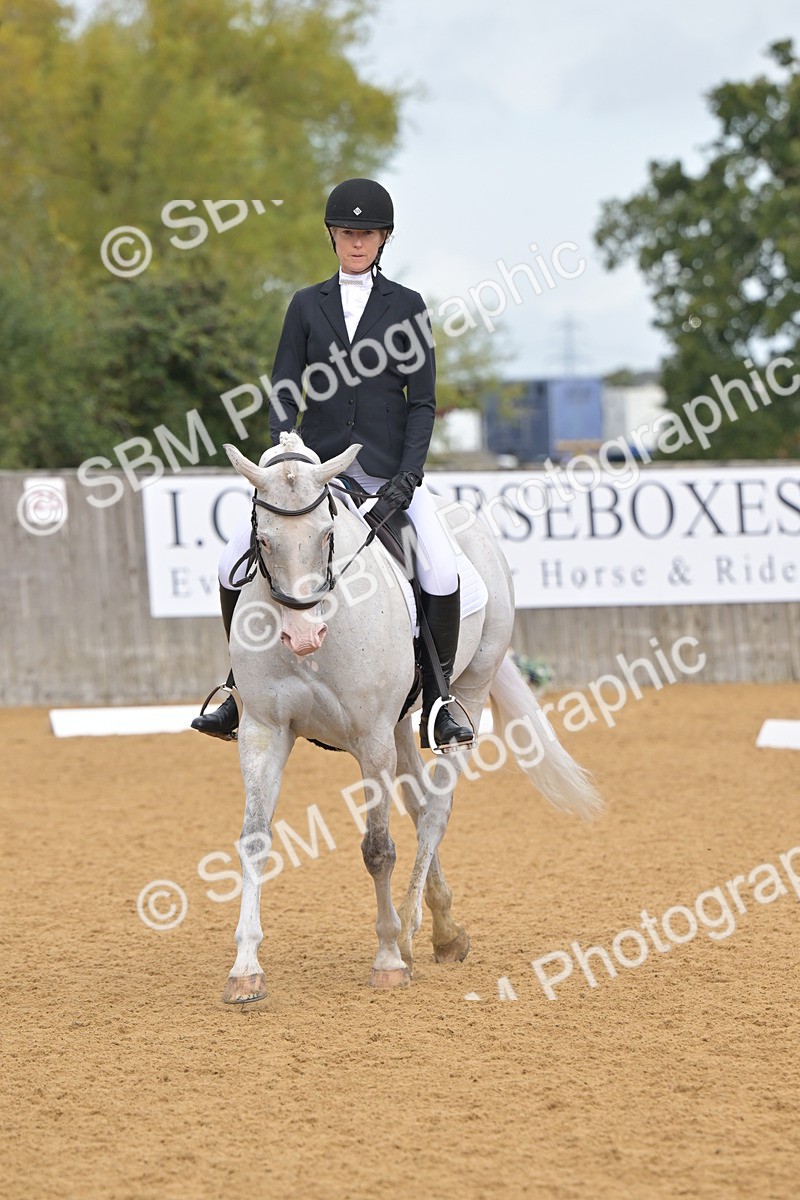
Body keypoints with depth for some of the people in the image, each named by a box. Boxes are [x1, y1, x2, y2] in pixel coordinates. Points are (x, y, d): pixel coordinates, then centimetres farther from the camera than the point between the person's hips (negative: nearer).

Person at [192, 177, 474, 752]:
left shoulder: (407, 307, 3)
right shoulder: (307, 305, 8)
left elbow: (422, 402, 0)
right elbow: (285, 393, 4)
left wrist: (409, 477, -13)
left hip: (388, 467, -2)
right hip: (316, 463, 2)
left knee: (442, 576, -23)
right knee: (235, 566, -10)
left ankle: (438, 705, -8)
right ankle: (241, 693, 7)